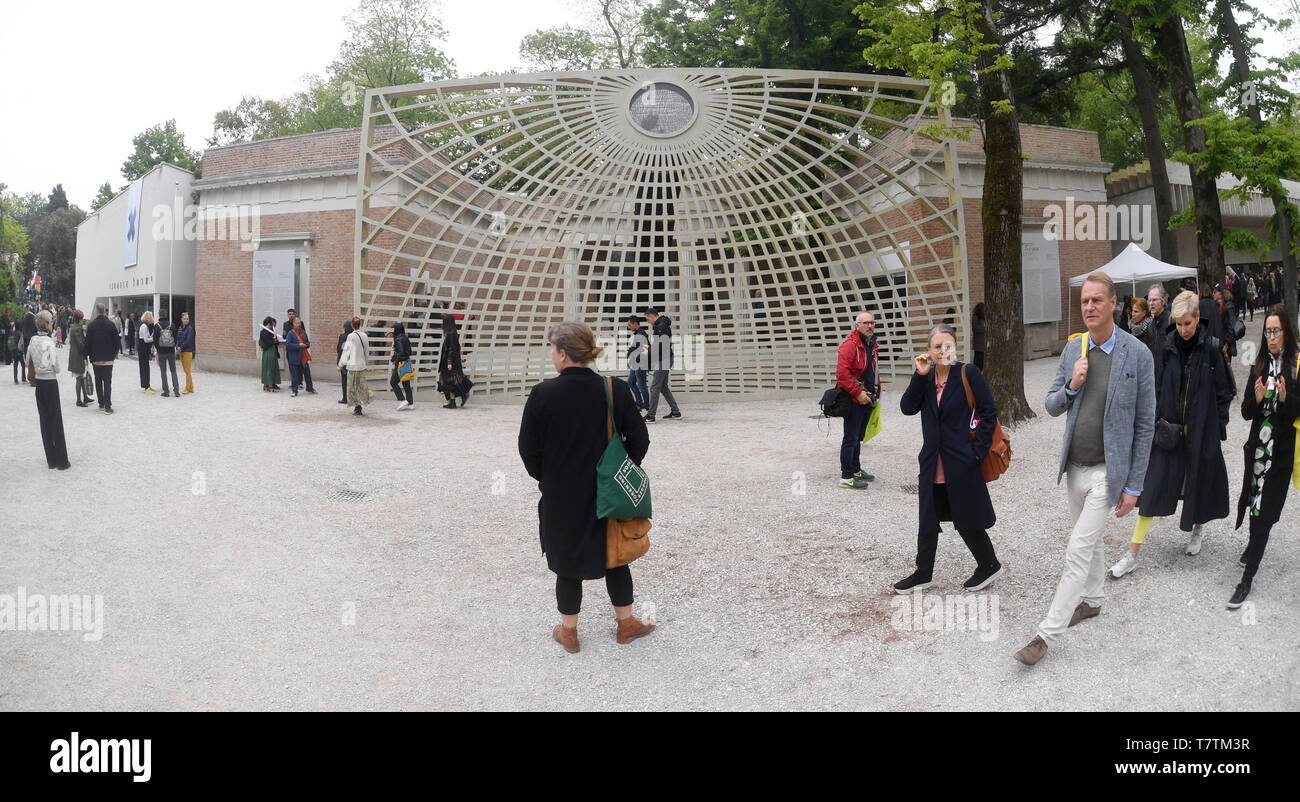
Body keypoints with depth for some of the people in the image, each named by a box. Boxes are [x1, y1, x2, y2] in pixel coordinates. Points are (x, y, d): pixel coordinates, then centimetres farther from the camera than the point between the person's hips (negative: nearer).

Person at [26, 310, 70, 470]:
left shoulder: (33, 340, 4)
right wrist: (56, 369, -2)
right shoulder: (48, 342, -16)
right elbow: (54, 366, -20)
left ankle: (51, 460, 15)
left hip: (38, 383, 6)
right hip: (50, 383, -6)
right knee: (56, 421, 1)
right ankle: (61, 461, 5)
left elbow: (28, 362, 11)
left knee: (44, 420, 10)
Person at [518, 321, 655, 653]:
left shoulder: (543, 394, -15)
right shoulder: (616, 390, -11)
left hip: (561, 498, -1)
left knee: (567, 563, 14)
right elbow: (639, 439, -5)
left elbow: (529, 448, -8)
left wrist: (547, 478, 9)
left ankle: (568, 632, 27)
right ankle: (626, 623, 33)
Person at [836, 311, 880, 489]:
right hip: (854, 401, -9)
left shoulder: (873, 346, 15)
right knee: (851, 439, -6)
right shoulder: (850, 345, -15)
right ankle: (846, 477, -2)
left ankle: (855, 470, 30)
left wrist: (876, 393, 18)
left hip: (867, 400, 9)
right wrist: (858, 393, -21)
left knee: (858, 437, 19)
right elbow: (842, 373, -22)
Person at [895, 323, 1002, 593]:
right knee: (928, 522, 13)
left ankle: (989, 565, 27)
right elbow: (907, 408, -4)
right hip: (933, 464, 5)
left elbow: (989, 412, -8)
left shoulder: (968, 374, -7)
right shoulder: (926, 377, 7)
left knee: (967, 521, 4)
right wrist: (920, 376, -13)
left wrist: (978, 450, -12)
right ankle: (923, 573, 26)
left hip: (962, 463, -5)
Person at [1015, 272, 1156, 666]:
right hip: (1074, 467, 6)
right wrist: (1071, 387, -14)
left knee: (1078, 550, -8)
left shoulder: (1138, 355, -12)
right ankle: (1093, 599, 43)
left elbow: (1145, 424, -9)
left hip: (1106, 471, -5)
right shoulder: (1072, 350, 3)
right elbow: (1051, 407, 9)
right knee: (1092, 537, 23)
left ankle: (1047, 633, -4)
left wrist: (1134, 486, -10)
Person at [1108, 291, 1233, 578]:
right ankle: (1132, 556, -2)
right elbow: (1157, 387, 5)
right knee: (1153, 484, -3)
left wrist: (1219, 427, -3)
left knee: (1199, 479, 14)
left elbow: (1223, 392, -1)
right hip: (1169, 427, 1)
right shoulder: (1167, 346, -1)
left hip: (1201, 430, -1)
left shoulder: (1211, 348, -7)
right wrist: (1157, 420, -3)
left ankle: (1198, 529, 46)